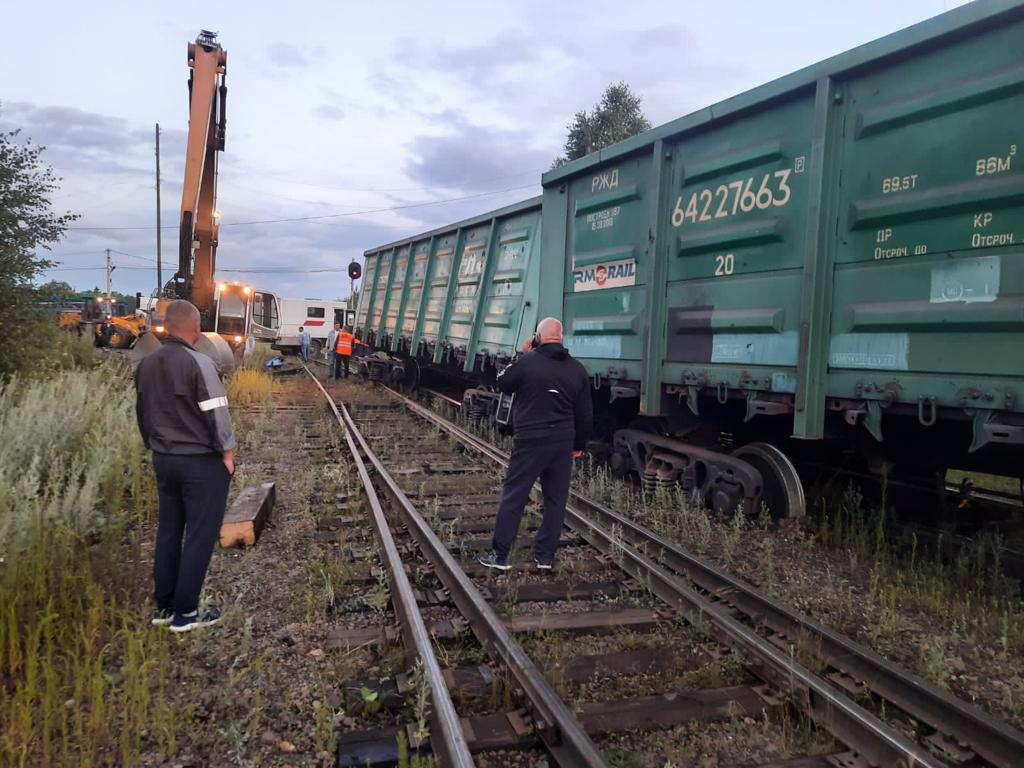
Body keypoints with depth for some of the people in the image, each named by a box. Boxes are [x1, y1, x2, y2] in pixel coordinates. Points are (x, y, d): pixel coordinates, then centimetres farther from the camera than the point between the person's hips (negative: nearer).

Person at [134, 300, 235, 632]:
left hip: (164, 459, 7)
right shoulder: (198, 364, -18)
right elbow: (216, 414, -18)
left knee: (168, 531, 16)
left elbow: (142, 412, 14)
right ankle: (185, 611, 9)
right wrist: (227, 453, -6)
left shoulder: (146, 364, 5)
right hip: (202, 461, -7)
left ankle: (163, 606, 23)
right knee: (200, 535, 3)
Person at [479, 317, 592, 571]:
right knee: (556, 500, 12)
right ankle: (545, 557, 18)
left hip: (530, 442, -4)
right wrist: (579, 444, 19)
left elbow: (503, 385, 8)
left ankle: (499, 556, 9)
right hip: (563, 444, 4)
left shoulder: (527, 362, -11)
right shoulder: (577, 369, 4)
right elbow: (585, 413, 8)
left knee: (513, 498, 4)